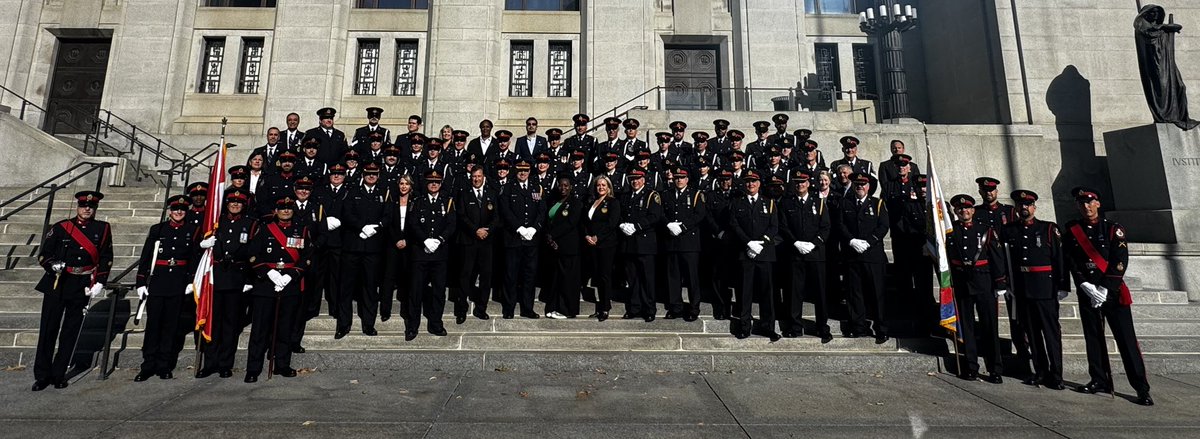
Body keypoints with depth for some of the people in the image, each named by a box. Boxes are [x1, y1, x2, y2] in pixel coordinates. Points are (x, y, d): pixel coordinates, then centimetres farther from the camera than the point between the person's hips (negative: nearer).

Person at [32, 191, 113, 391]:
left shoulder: (103, 229, 4)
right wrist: (53, 264, -19)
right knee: (48, 330, 1)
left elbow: (106, 258, 5)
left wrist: (99, 283, -2)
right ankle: (42, 375, 12)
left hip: (82, 288, 0)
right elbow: (43, 255, 3)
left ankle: (58, 374, 17)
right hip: (56, 285, 0)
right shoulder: (60, 227, 3)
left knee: (70, 332, 6)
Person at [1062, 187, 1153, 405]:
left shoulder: (1113, 229, 1)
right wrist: (1086, 287, -11)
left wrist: (1104, 289, -13)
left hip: (1113, 291, -2)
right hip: (1086, 293, 2)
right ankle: (1100, 381, 18)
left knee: (1126, 339, -1)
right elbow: (1071, 262, 0)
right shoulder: (1072, 231, 5)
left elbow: (1120, 263, -6)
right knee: (1093, 337, 8)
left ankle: (1142, 389, 5)